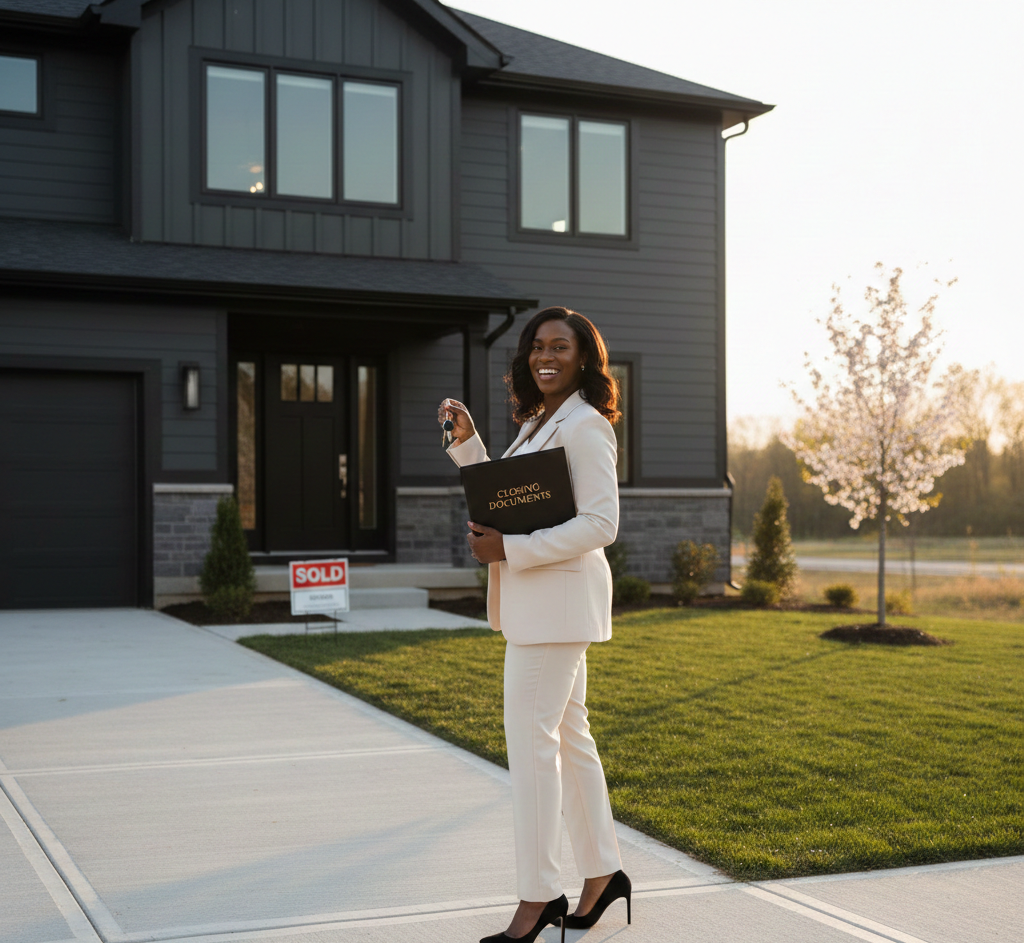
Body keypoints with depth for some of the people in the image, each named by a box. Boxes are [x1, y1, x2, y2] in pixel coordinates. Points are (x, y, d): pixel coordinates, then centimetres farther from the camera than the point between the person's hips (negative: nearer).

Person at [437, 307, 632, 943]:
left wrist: (510, 550, -21)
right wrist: (467, 440, 13)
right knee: (568, 736, 14)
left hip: (559, 597, -10)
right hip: (534, 601, 10)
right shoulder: (537, 423, 18)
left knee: (531, 741, -8)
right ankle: (603, 873, 25)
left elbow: (600, 524, -19)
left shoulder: (585, 426, -11)